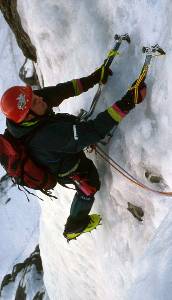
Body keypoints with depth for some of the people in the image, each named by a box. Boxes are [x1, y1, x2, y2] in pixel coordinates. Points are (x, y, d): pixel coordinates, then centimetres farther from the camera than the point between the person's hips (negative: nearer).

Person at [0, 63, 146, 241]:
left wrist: (93, 78, -20)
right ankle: (74, 227, 45)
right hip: (67, 169, -6)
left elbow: (59, 91, -19)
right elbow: (94, 131, -51)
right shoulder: (48, 136, -51)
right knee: (89, 187, 22)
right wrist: (126, 103, -53)